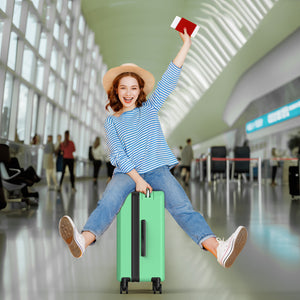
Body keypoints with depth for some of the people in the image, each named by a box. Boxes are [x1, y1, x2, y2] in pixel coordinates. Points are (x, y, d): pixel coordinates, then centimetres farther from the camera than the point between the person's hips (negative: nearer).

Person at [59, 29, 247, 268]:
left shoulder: (150, 109, 15)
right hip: (126, 172, 0)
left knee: (182, 206, -23)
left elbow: (169, 80, 9)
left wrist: (186, 44, 5)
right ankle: (83, 241, -56)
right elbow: (118, 154, 1)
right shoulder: (111, 122, 13)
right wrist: (138, 179, -14)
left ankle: (218, 249, -43)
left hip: (157, 168, 1)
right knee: (109, 202, -31)